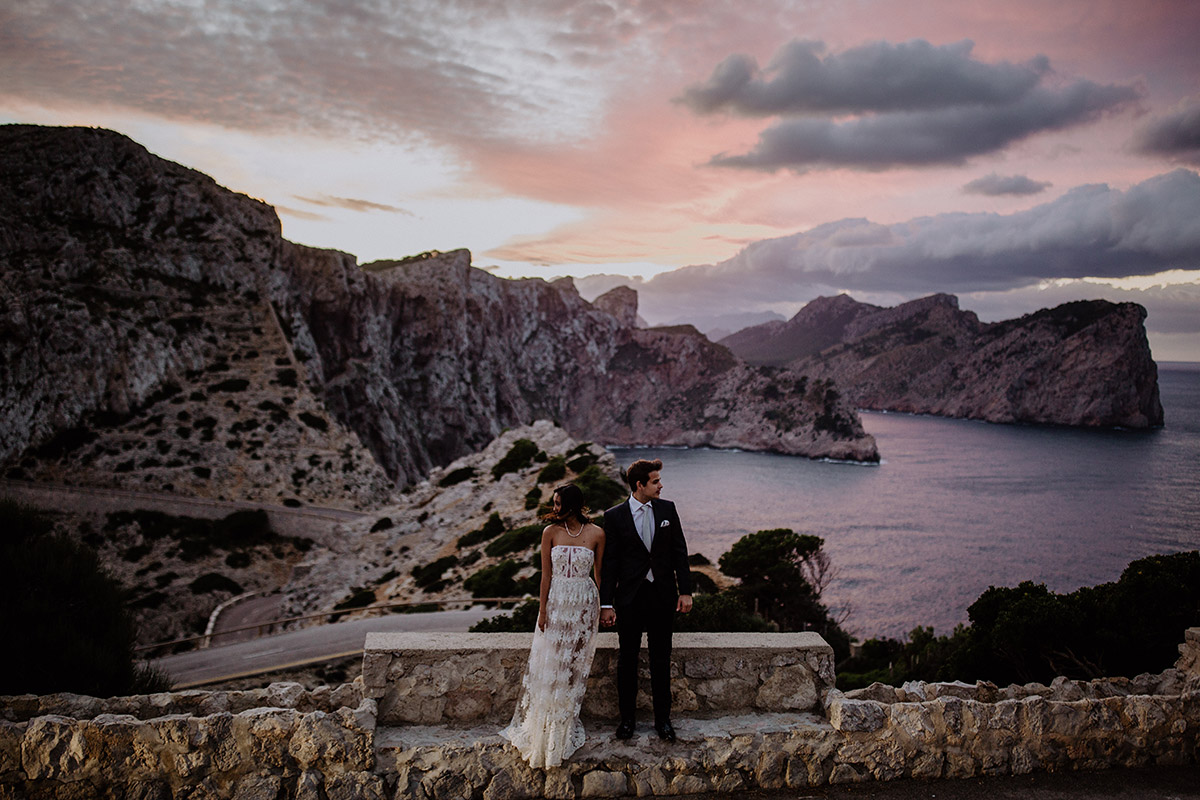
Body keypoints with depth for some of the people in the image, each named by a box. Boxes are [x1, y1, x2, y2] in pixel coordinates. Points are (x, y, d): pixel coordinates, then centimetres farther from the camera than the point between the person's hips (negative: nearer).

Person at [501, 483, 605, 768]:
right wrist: (542, 610, -4)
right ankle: (541, 731, 20)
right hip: (556, 602, 0)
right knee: (548, 665, 5)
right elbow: (546, 574, -3)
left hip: (584, 605, 0)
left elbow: (600, 573, 3)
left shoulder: (596, 534, -6)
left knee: (574, 666, 8)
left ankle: (564, 728, 25)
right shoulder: (551, 532, -5)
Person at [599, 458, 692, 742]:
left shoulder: (667, 508, 1)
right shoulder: (615, 516, -6)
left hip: (663, 595, 2)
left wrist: (685, 591, 0)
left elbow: (679, 551, 5)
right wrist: (606, 604, -6)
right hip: (630, 596, -2)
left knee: (661, 658, 10)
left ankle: (663, 718, 23)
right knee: (627, 657, 9)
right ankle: (627, 717, 24)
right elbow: (610, 561, -4)